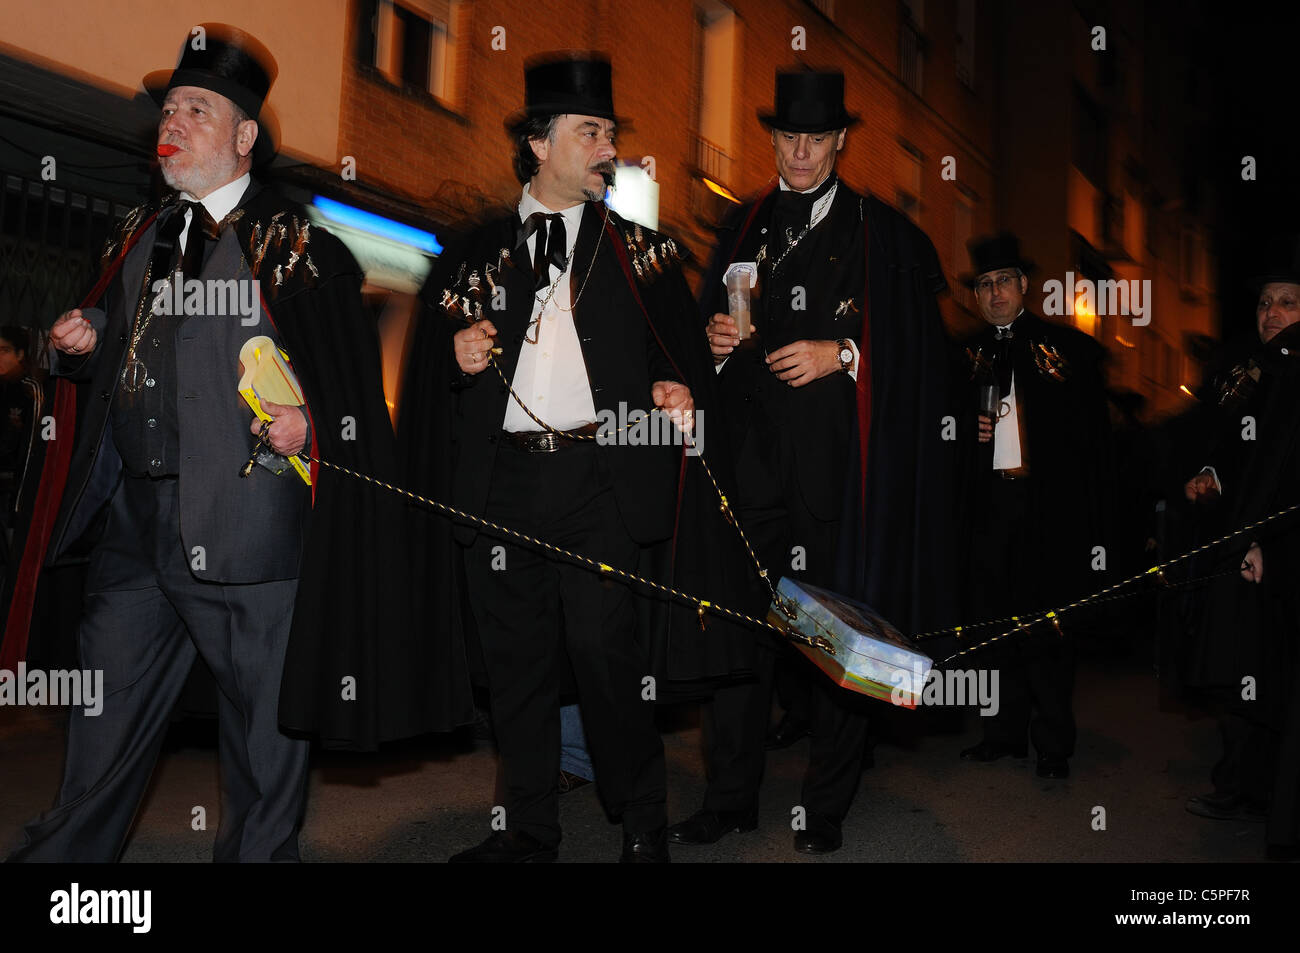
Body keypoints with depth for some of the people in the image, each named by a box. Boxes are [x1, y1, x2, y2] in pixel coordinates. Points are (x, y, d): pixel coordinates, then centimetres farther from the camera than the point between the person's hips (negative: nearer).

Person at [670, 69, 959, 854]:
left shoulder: (882, 233, 5)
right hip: (755, 455, 3)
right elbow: (711, 321, 18)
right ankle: (731, 797, 16)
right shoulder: (745, 227, 16)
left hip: (839, 464, -2)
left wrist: (841, 354, -12)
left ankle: (828, 806, 17)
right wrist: (716, 336, -3)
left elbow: (917, 346, 1)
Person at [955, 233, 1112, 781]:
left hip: (1048, 506, -3)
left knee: (1045, 623, -1)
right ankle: (1006, 732, 20)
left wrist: (1095, 524, -7)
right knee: (994, 621, 6)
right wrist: (968, 430, -3)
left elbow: (1095, 437, 0)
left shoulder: (1068, 348, 5)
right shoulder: (966, 356, 14)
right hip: (987, 504, 3)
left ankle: (1053, 744, 13)